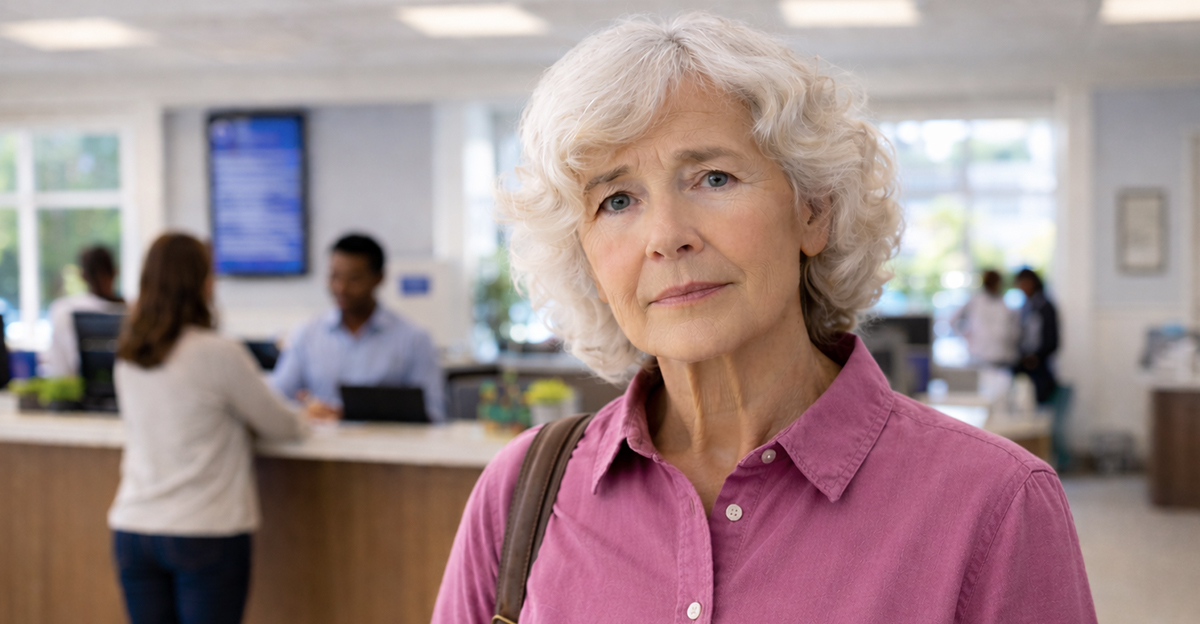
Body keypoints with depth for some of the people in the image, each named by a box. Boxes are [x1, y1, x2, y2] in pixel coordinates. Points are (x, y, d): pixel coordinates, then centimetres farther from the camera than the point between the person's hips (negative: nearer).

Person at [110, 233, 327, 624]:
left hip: (131, 529, 6)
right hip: (206, 533, -6)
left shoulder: (126, 359, 6)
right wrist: (302, 421, 21)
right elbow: (279, 427, -3)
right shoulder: (220, 354, -13)